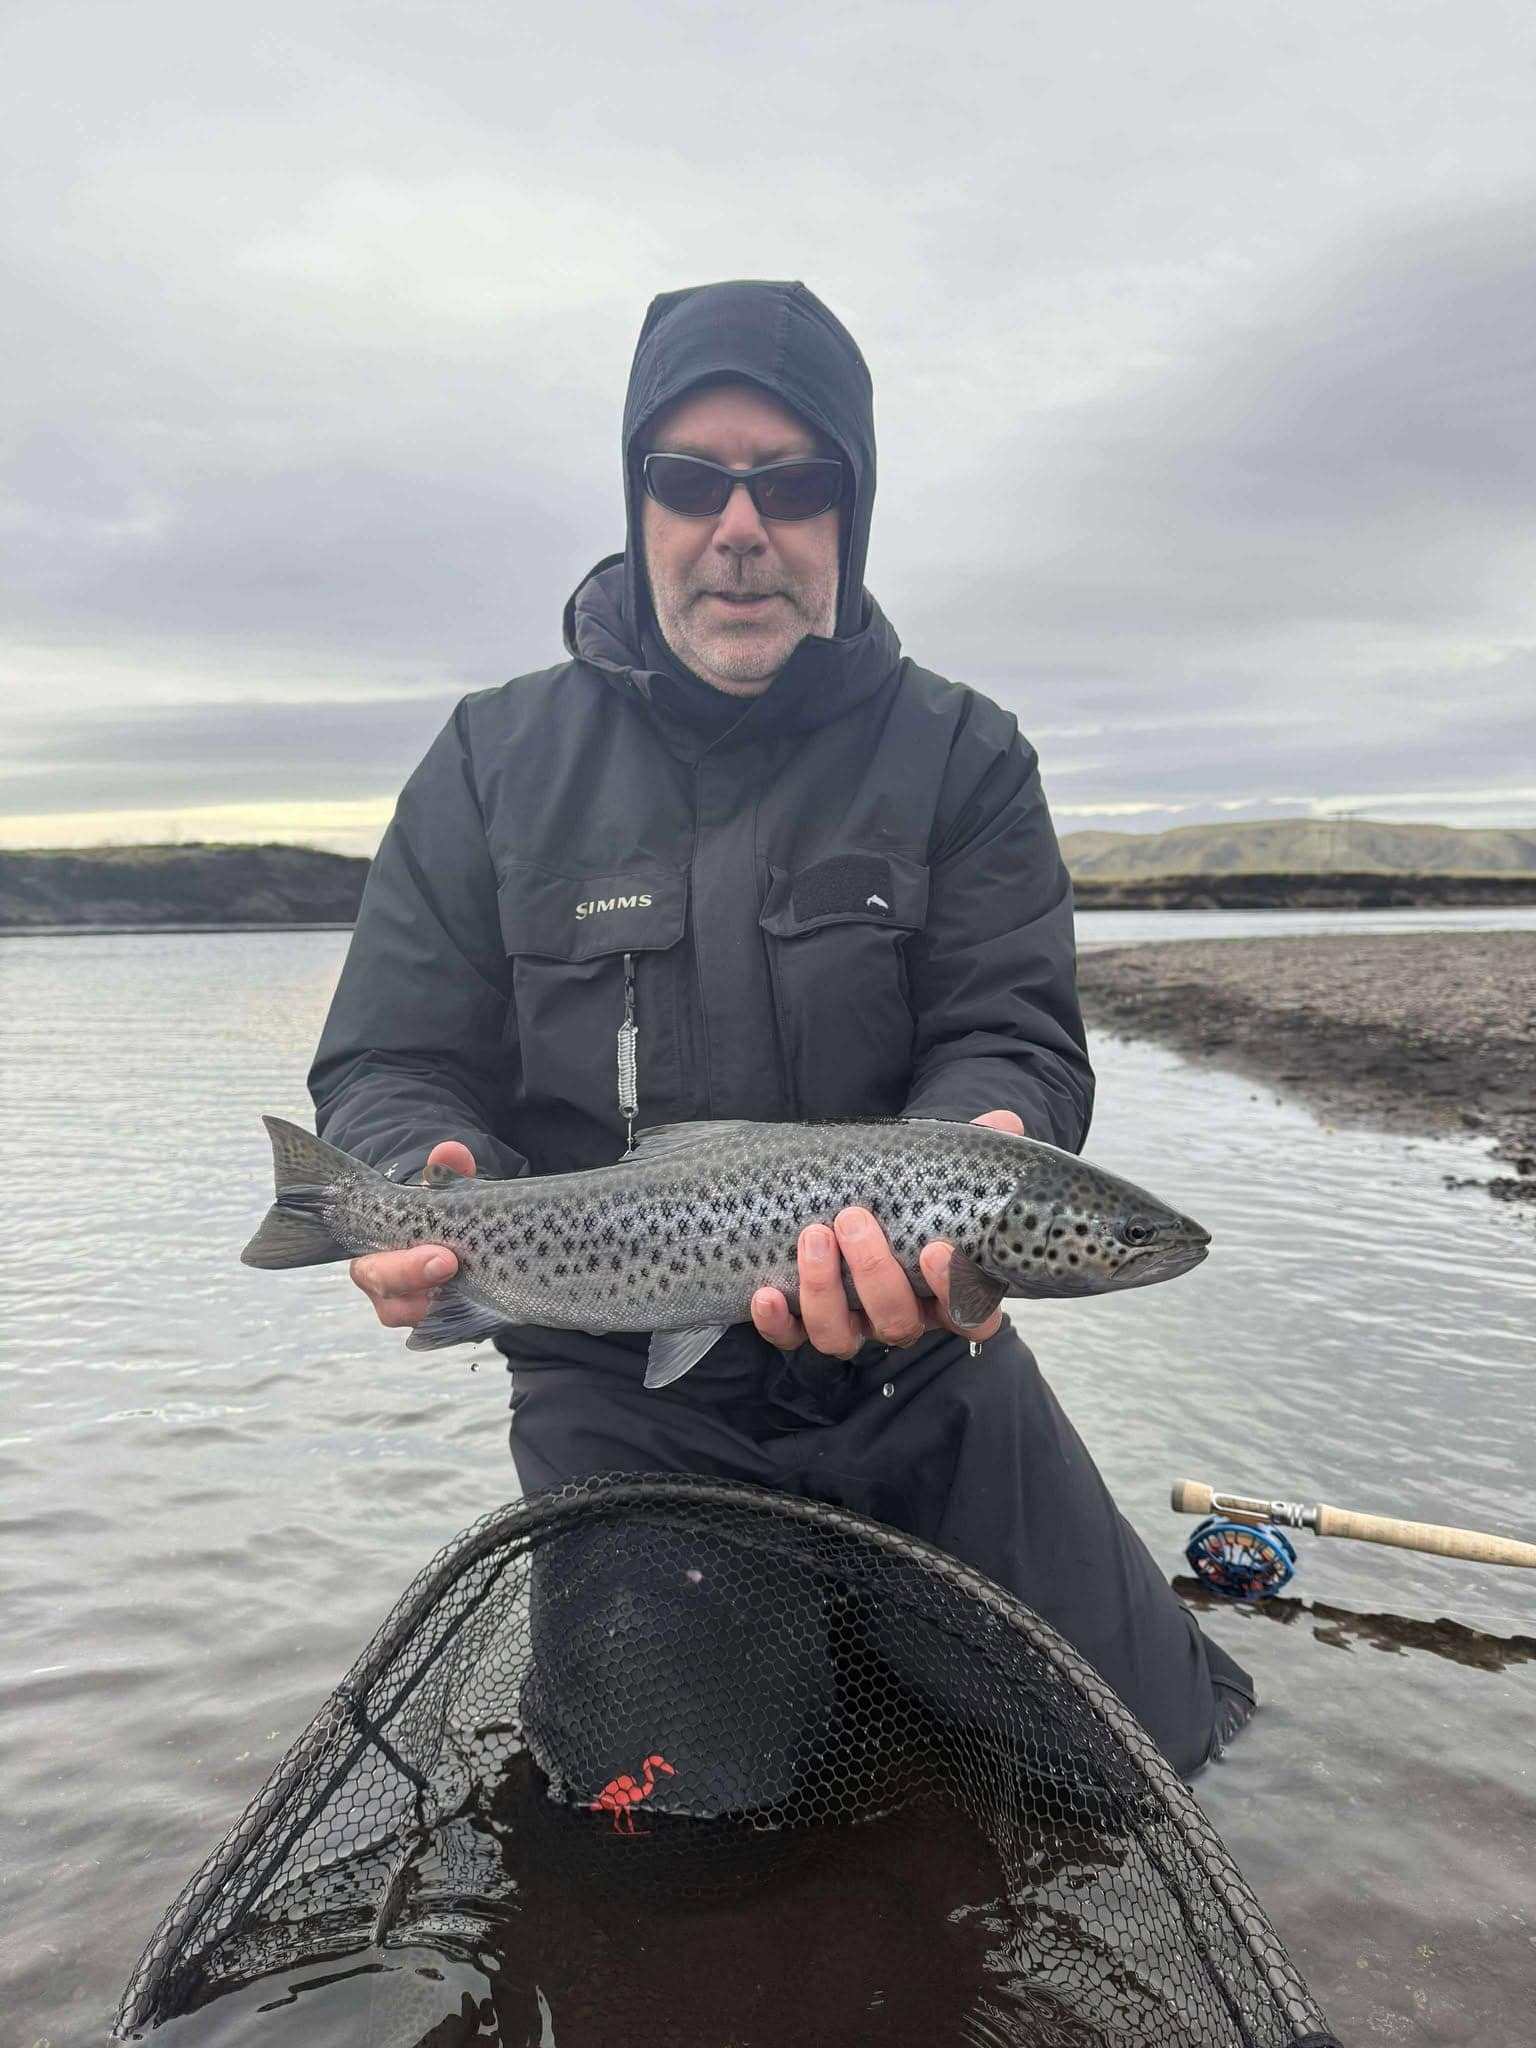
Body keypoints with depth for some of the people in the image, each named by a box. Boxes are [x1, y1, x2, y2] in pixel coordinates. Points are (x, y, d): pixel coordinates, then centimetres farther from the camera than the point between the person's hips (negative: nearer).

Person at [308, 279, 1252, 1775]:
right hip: (619, 1406, 0)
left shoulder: (958, 757, -1)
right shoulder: (495, 763, 0)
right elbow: (391, 1068, -2)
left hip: (928, 1378, 1)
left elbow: (1012, 1042, -11)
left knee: (1143, 1745, 10)